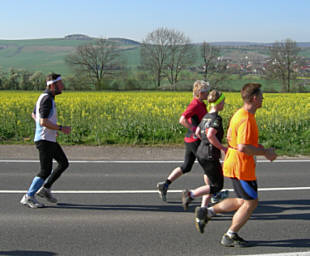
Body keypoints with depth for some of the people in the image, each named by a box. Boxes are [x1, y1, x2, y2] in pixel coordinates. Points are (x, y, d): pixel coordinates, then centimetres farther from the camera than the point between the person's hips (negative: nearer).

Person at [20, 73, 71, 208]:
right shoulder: (47, 99, -19)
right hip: (44, 140, -10)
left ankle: (45, 188, 19)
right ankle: (28, 197, 5)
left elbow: (34, 114, 25)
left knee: (64, 163, 13)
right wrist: (61, 128, -18)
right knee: (45, 171, -6)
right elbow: (43, 122, -26)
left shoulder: (44, 96, 13)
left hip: (49, 139, 10)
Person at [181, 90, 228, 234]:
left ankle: (202, 210, 1)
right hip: (210, 156, -9)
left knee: (211, 185, 11)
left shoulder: (206, 117, 12)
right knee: (217, 186, 3)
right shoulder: (216, 118, -14)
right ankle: (191, 195, -8)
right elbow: (211, 135, -27)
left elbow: (197, 133, 18)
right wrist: (223, 148, -18)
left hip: (201, 153, 9)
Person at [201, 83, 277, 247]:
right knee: (251, 202, 4)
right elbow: (243, 147, -29)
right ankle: (230, 236, 13)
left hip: (232, 164, 10)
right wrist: (265, 152, -16)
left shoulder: (239, 114, 9)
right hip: (241, 167, -10)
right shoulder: (246, 120, -23)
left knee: (243, 201, 19)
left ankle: (208, 212, 15)